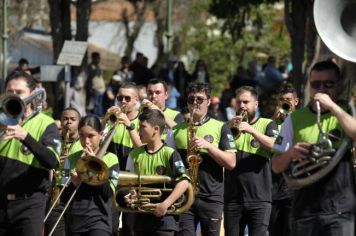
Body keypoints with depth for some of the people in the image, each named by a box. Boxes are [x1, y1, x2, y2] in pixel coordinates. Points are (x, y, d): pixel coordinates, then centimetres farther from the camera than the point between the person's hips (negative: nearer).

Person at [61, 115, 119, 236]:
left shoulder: (110, 158, 3)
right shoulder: (72, 159, 10)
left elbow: (109, 192, -8)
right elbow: (64, 197, 6)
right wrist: (74, 183, -14)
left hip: (98, 218, -4)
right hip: (75, 220, 4)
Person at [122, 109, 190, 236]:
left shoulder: (169, 154, -8)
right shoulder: (135, 155, 8)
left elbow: (184, 182, -15)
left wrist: (165, 204, -21)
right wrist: (129, 195, -5)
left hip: (164, 217, -5)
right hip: (141, 216, 5)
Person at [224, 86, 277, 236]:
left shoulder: (267, 125, 7)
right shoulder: (229, 126, 16)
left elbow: (274, 145, -13)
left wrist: (250, 129, -22)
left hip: (259, 197, -3)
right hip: (233, 198, 4)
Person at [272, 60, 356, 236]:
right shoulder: (295, 119, 11)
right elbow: (276, 167, 10)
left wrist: (332, 105, -18)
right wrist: (290, 153, -12)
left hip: (340, 210, -3)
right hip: (305, 209, 3)